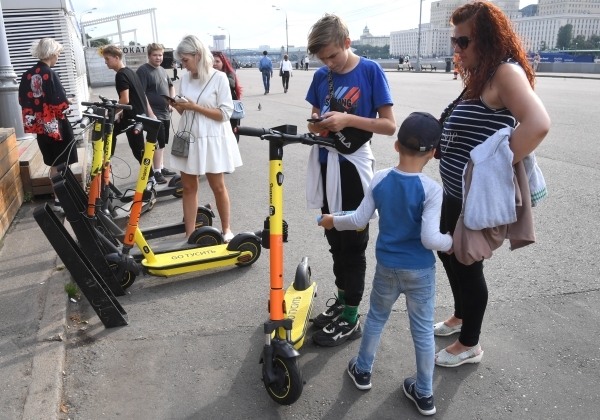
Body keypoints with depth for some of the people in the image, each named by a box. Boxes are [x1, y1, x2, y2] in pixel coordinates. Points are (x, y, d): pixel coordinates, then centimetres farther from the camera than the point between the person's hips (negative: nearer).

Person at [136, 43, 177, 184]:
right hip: (154, 113, -8)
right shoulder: (143, 70, -10)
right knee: (158, 142, -8)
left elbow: (171, 86, 29)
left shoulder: (162, 70, 14)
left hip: (165, 113, 8)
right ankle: (157, 171, -1)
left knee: (162, 142, 14)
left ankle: (161, 167, 24)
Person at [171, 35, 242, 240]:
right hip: (188, 137, 5)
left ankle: (226, 229, 27)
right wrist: (177, 106, -11)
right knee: (188, 187, 7)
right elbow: (184, 112, 11)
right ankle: (190, 235, 16)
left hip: (211, 139, -4)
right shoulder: (185, 78, 4)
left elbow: (225, 113, -13)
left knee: (218, 186, 7)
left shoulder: (219, 78, -10)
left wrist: (195, 107, -19)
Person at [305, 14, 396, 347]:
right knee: (335, 240, 15)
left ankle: (351, 319, 14)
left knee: (353, 244, 2)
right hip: (325, 164, 6)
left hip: (354, 166, -5)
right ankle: (342, 299, 33)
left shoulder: (370, 71, -9)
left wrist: (347, 120, -23)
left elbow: (389, 125, -11)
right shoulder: (321, 76, 5)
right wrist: (316, 124, -10)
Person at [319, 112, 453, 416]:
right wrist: (452, 243, -5)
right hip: (420, 271, -2)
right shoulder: (431, 189, -19)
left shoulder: (380, 179, -10)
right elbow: (430, 239, -24)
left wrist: (333, 222, 13)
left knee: (376, 317, 23)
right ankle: (424, 394, 28)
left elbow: (359, 221, -4)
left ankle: (363, 371, 40)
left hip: (386, 266, 3)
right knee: (423, 329, 13)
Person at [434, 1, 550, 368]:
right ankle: (461, 317, 45)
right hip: (457, 193, 9)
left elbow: (538, 124, -34)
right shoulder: (481, 76, 11)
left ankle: (470, 345, 27)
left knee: (467, 265, 5)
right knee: (448, 253, 22)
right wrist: (439, 144, -3)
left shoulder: (506, 72, -20)